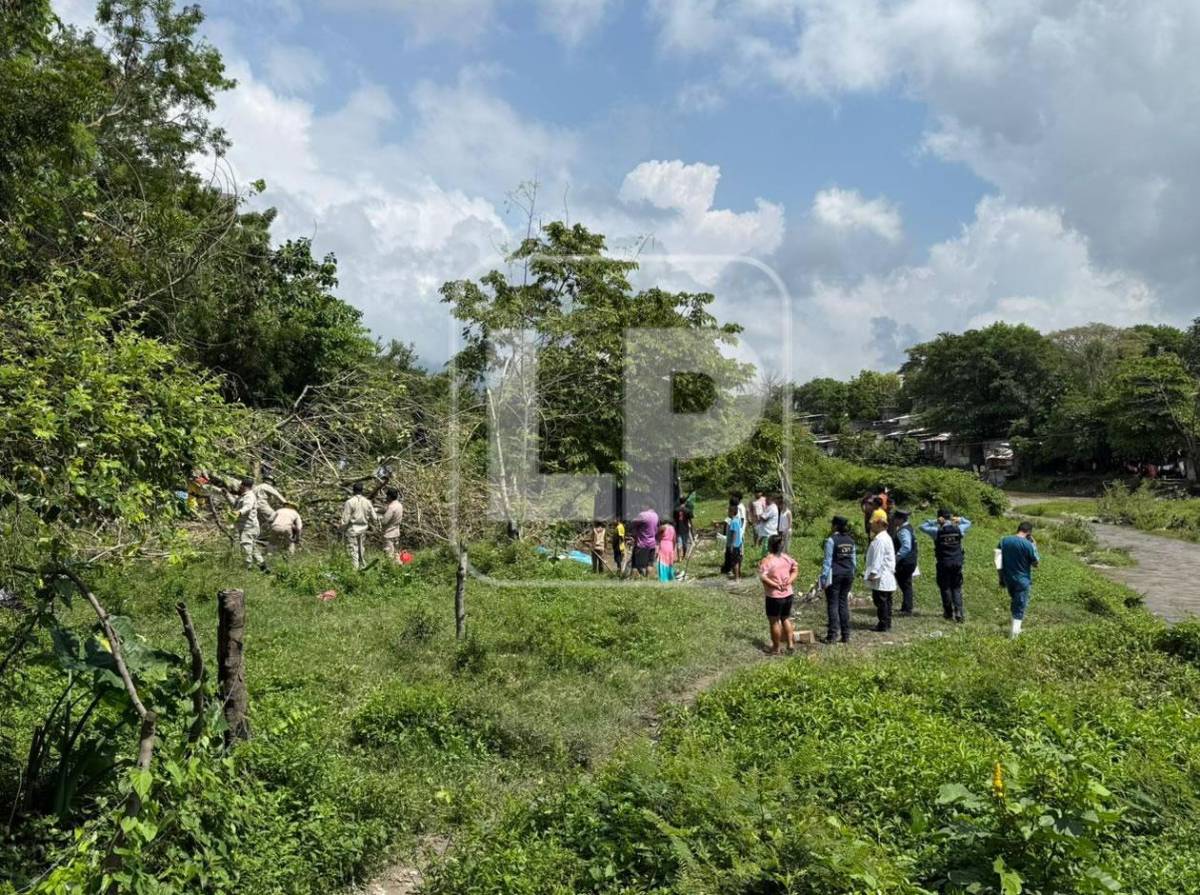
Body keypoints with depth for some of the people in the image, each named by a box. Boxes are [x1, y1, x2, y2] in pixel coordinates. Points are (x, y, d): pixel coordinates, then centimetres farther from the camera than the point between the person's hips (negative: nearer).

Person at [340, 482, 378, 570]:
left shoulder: (349, 502, -12)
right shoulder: (367, 502, 1)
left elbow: (345, 519, -12)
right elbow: (374, 517, 7)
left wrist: (342, 529, 1)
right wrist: (374, 523, 28)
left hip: (352, 530, -5)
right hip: (363, 530, 5)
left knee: (353, 551, -1)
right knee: (362, 551, 14)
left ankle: (355, 569, -3)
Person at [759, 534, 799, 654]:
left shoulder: (767, 560, -17)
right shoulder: (786, 557, 2)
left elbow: (763, 577, -26)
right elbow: (796, 569, 8)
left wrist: (776, 585, -19)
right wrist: (789, 581, -3)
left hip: (774, 596, -6)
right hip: (788, 594, 6)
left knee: (774, 621, 8)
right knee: (786, 619, 23)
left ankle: (776, 648, 15)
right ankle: (790, 644, 23)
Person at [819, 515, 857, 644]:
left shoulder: (831, 540, -11)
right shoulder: (851, 540, 7)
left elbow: (828, 560, -12)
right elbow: (854, 560, 11)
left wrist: (824, 578, -9)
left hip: (835, 575, -6)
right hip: (848, 575, 6)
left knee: (833, 603, 0)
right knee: (844, 603, 11)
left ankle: (832, 634, -2)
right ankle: (845, 635, 12)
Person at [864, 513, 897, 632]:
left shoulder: (880, 540, -18)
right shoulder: (887, 537, 16)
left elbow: (878, 558, -21)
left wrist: (873, 573, -20)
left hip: (881, 577, -11)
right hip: (888, 576, 11)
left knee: (880, 601, -5)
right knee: (886, 600, 14)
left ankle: (883, 625, -2)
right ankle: (887, 624, 20)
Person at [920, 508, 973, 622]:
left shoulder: (937, 531, -10)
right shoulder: (958, 529, -1)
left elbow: (922, 526, 2)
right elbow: (968, 523, 20)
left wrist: (934, 522, -4)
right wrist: (959, 519, 5)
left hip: (943, 563, -2)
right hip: (957, 562, 2)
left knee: (945, 588, 11)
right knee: (957, 588, 9)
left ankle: (948, 613, 18)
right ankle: (959, 612, -5)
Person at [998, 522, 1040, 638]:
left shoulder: (1004, 541, -2)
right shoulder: (1028, 545, -18)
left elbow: (999, 560, 4)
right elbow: (1036, 563, -6)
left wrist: (1001, 578, 14)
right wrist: (1034, 546, 1)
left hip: (1008, 579, 5)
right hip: (1022, 580, -5)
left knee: (1014, 602, 24)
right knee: (1020, 607, 2)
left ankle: (1016, 628, 33)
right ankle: (1014, 633, -1)